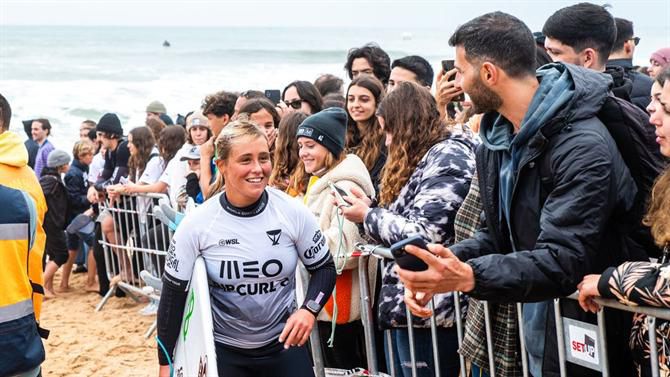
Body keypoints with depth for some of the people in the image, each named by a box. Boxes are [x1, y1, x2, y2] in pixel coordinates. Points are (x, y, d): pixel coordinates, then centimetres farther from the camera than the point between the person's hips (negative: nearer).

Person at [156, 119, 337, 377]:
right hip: (223, 349, -1)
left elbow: (324, 268, 1)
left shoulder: (293, 213, -11)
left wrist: (309, 310, -18)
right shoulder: (196, 225, -13)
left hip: (284, 344, 1)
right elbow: (174, 293, -5)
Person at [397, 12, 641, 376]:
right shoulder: (496, 136, 4)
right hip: (530, 327, 8)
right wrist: (445, 265, -11)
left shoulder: (583, 147, -23)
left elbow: (562, 261, -30)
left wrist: (470, 276, -43)